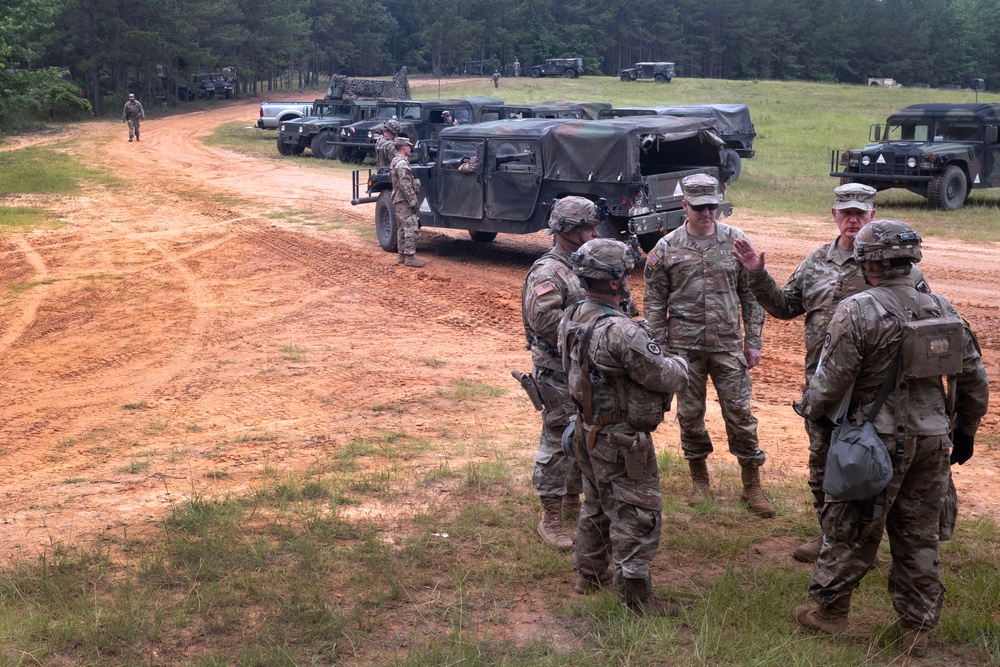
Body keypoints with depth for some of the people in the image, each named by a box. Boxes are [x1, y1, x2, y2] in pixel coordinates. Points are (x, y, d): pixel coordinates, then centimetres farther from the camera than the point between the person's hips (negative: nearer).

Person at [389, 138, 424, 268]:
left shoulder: (396, 161, 17)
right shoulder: (402, 163, -16)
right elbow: (405, 185, -22)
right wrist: (413, 202, -21)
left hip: (398, 200, 11)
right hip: (404, 200, -11)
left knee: (402, 228, 13)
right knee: (411, 227, -12)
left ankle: (403, 254, 17)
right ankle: (410, 257, -14)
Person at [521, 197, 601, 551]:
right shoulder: (547, 272, -18)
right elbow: (545, 319, -32)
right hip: (559, 372, -9)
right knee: (557, 442, -2)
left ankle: (572, 502, 36)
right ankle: (549, 520, 8)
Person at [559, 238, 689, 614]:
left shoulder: (571, 318, -1)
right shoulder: (621, 332, -29)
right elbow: (668, 378, -22)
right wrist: (679, 364, 2)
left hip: (588, 430, 9)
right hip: (622, 441, -9)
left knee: (597, 503, 24)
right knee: (637, 514, 2)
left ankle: (589, 574, 38)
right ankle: (636, 595, 9)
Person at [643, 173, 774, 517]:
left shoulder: (735, 241, 1)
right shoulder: (666, 248, -2)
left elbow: (751, 295, 5)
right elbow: (655, 303, 2)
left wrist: (753, 341, 2)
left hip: (728, 344, 0)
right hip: (684, 346, 0)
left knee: (740, 412, 2)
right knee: (690, 414, 9)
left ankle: (752, 485, 13)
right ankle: (699, 479, 27)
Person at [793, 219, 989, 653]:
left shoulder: (858, 311, -16)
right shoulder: (942, 309, 3)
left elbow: (831, 381, -14)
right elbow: (974, 381, 9)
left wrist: (809, 410, 6)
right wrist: (965, 432, 21)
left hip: (879, 441, -5)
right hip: (932, 440, 5)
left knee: (851, 531, 9)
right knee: (919, 536, 14)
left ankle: (830, 612, 22)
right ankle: (917, 626, 23)